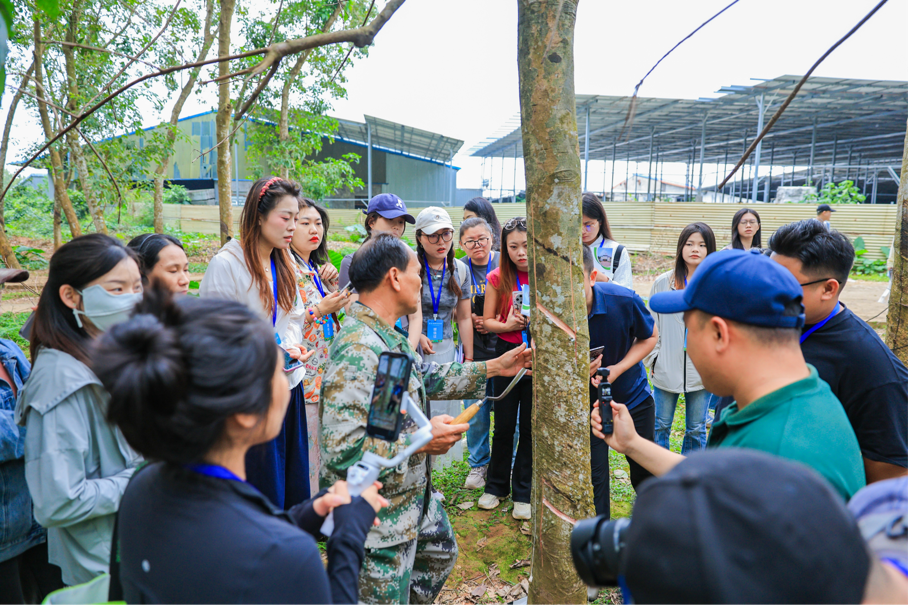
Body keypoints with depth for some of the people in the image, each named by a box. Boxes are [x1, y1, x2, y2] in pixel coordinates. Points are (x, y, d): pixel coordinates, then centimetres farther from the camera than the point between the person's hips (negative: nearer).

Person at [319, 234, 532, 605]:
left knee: (440, 550, 31)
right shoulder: (357, 351, -31)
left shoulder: (389, 337, 1)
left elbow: (428, 378, 16)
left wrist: (494, 367, 15)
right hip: (376, 517, -10)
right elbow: (343, 450, -35)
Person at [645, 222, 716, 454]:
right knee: (660, 426, 10)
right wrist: (653, 358, 1)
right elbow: (651, 325, 6)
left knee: (696, 430, 13)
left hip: (703, 371, 0)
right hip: (666, 369, 1)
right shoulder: (663, 283, 1)